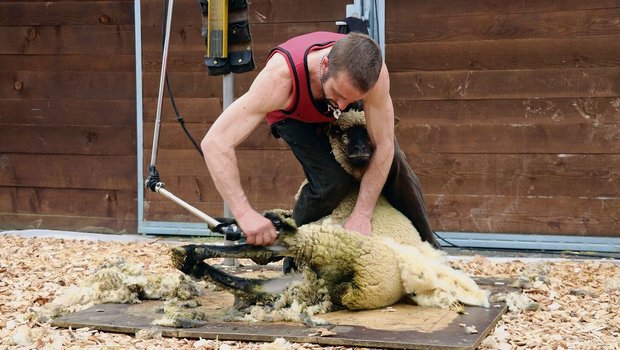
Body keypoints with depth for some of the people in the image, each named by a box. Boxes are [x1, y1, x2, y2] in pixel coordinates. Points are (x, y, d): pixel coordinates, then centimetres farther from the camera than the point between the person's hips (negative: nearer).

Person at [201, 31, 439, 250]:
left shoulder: (373, 70, -41)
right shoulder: (281, 77, -47)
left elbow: (383, 146, -29)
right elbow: (214, 142, -52)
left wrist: (362, 215, -35)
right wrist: (245, 213, -61)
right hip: (292, 114, -2)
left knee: (393, 165, -11)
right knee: (333, 181, -24)